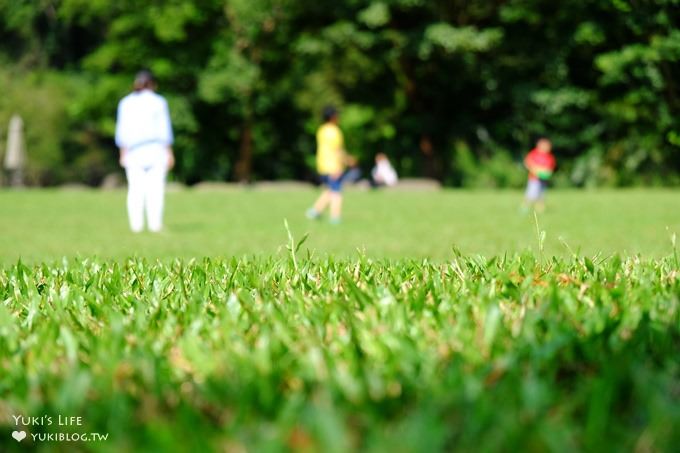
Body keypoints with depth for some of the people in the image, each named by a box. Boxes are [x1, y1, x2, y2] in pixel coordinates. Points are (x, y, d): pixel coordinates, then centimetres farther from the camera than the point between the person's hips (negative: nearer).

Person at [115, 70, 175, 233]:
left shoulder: (125, 103, 6)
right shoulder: (158, 102, -1)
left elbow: (122, 130, 4)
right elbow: (164, 129, -3)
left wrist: (123, 153, 8)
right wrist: (169, 152, 1)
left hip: (133, 151, 2)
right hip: (156, 149, -2)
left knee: (135, 188, 2)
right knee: (155, 187, -3)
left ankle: (136, 225, -4)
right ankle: (155, 224, -9)